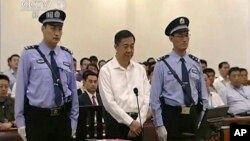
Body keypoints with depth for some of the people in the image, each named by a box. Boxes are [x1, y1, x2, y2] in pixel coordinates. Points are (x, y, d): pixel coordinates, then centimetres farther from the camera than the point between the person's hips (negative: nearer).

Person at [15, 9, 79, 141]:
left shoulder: (67, 55, 6)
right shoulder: (29, 54, -4)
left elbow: (73, 88, 9)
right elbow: (21, 88, -3)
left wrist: (73, 118, 9)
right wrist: (20, 121, -4)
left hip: (62, 117, 3)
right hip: (37, 117, -3)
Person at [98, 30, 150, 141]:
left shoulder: (140, 69, 9)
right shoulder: (106, 70, -5)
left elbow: (146, 98, 5)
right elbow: (108, 102, -11)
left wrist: (138, 122, -7)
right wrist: (130, 122, -13)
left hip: (137, 122, 4)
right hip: (116, 121, -4)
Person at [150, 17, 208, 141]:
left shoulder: (196, 63, 8)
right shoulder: (162, 64, -5)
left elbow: (203, 94, 11)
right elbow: (155, 98, -6)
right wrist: (159, 125, -11)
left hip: (194, 116, 4)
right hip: (172, 116, -4)